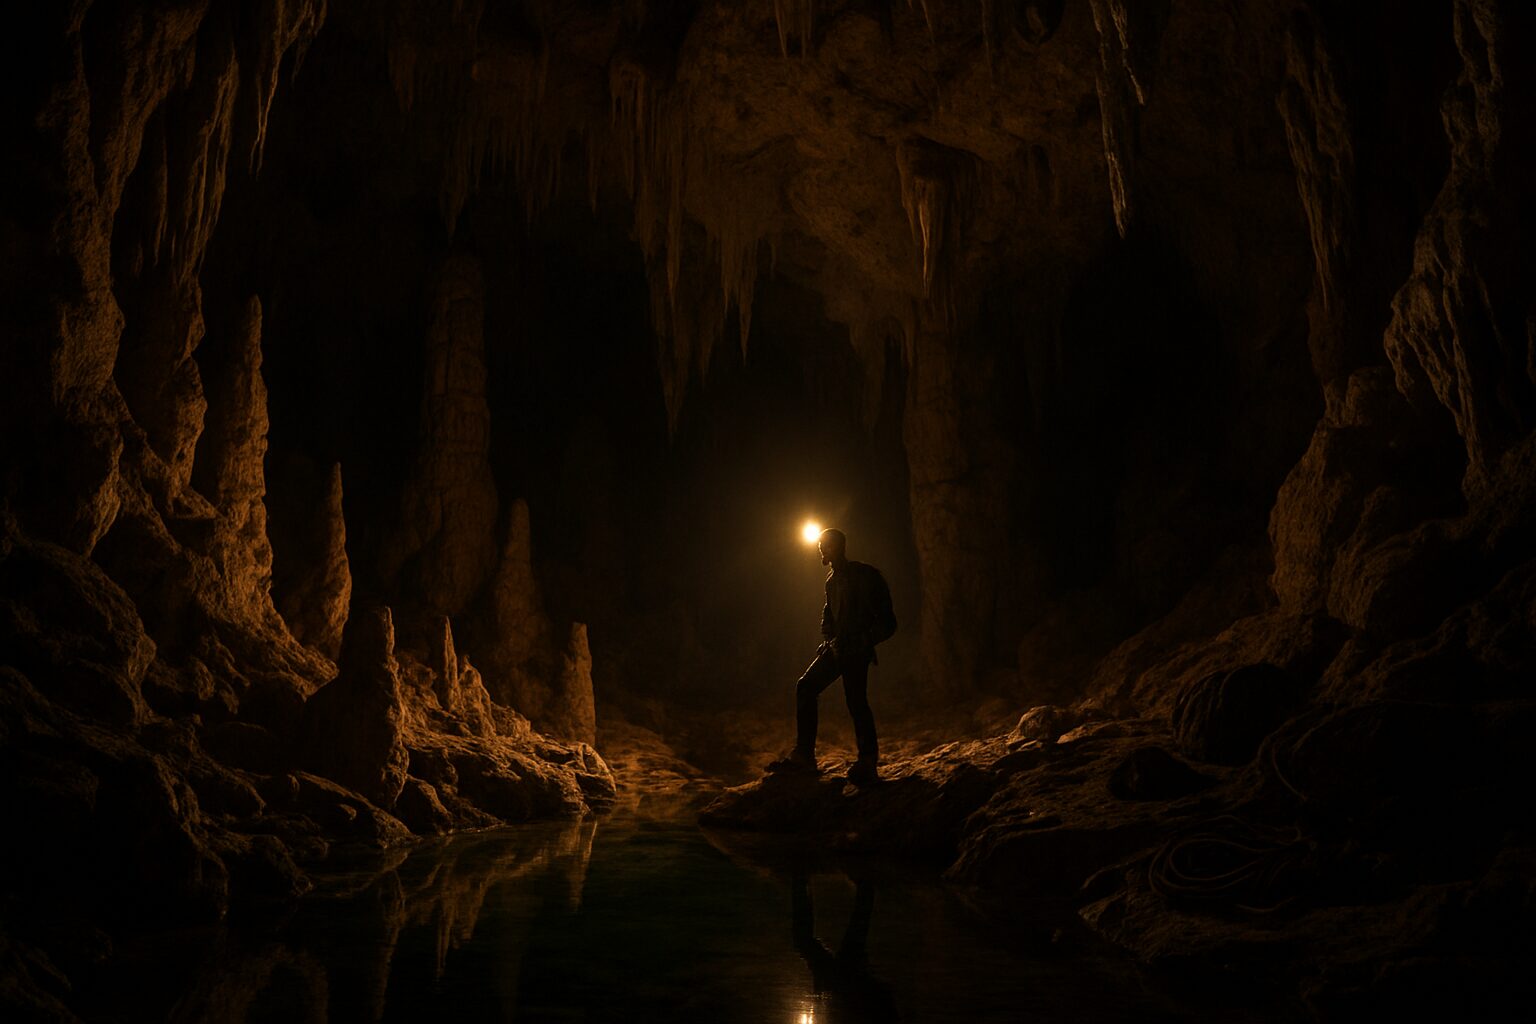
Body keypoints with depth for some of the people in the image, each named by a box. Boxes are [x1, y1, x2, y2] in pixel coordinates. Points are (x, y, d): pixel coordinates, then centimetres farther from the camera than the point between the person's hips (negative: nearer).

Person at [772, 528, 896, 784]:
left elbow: (886, 621, -9)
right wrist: (827, 640, 10)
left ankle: (868, 763, -3)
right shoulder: (832, 581, 18)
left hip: (856, 650, -8)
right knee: (805, 687, -1)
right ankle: (804, 756, 0)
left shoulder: (865, 575, -6)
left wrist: (866, 641, -17)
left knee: (856, 702, -13)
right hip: (835, 648, 8)